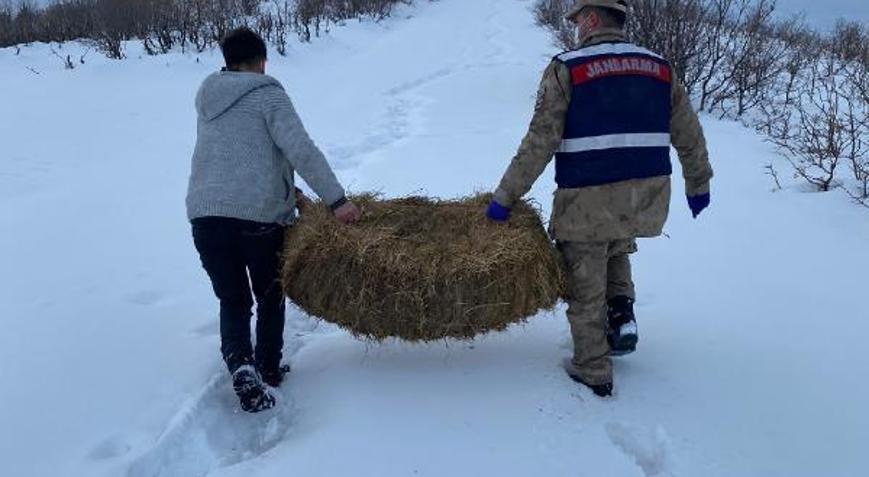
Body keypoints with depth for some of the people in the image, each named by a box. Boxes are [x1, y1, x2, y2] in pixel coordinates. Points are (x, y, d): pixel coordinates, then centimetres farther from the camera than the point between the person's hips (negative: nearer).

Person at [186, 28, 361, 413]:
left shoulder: (207, 98, 19)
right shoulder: (266, 92, -1)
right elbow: (300, 149, -14)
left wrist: (284, 188, 22)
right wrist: (337, 199, -14)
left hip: (205, 212, 5)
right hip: (259, 213, -4)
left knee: (232, 301, 14)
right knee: (270, 295, 18)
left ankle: (241, 366, -8)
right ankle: (269, 368, 27)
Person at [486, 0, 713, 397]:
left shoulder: (566, 69, -6)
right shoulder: (659, 67, 7)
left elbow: (539, 143, -11)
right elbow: (689, 135, 11)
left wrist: (505, 197, -4)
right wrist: (698, 185, 25)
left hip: (588, 200, -4)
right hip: (648, 198, 5)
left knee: (586, 290, 12)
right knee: (617, 249, 34)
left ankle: (593, 373, 22)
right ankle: (622, 313, 16)